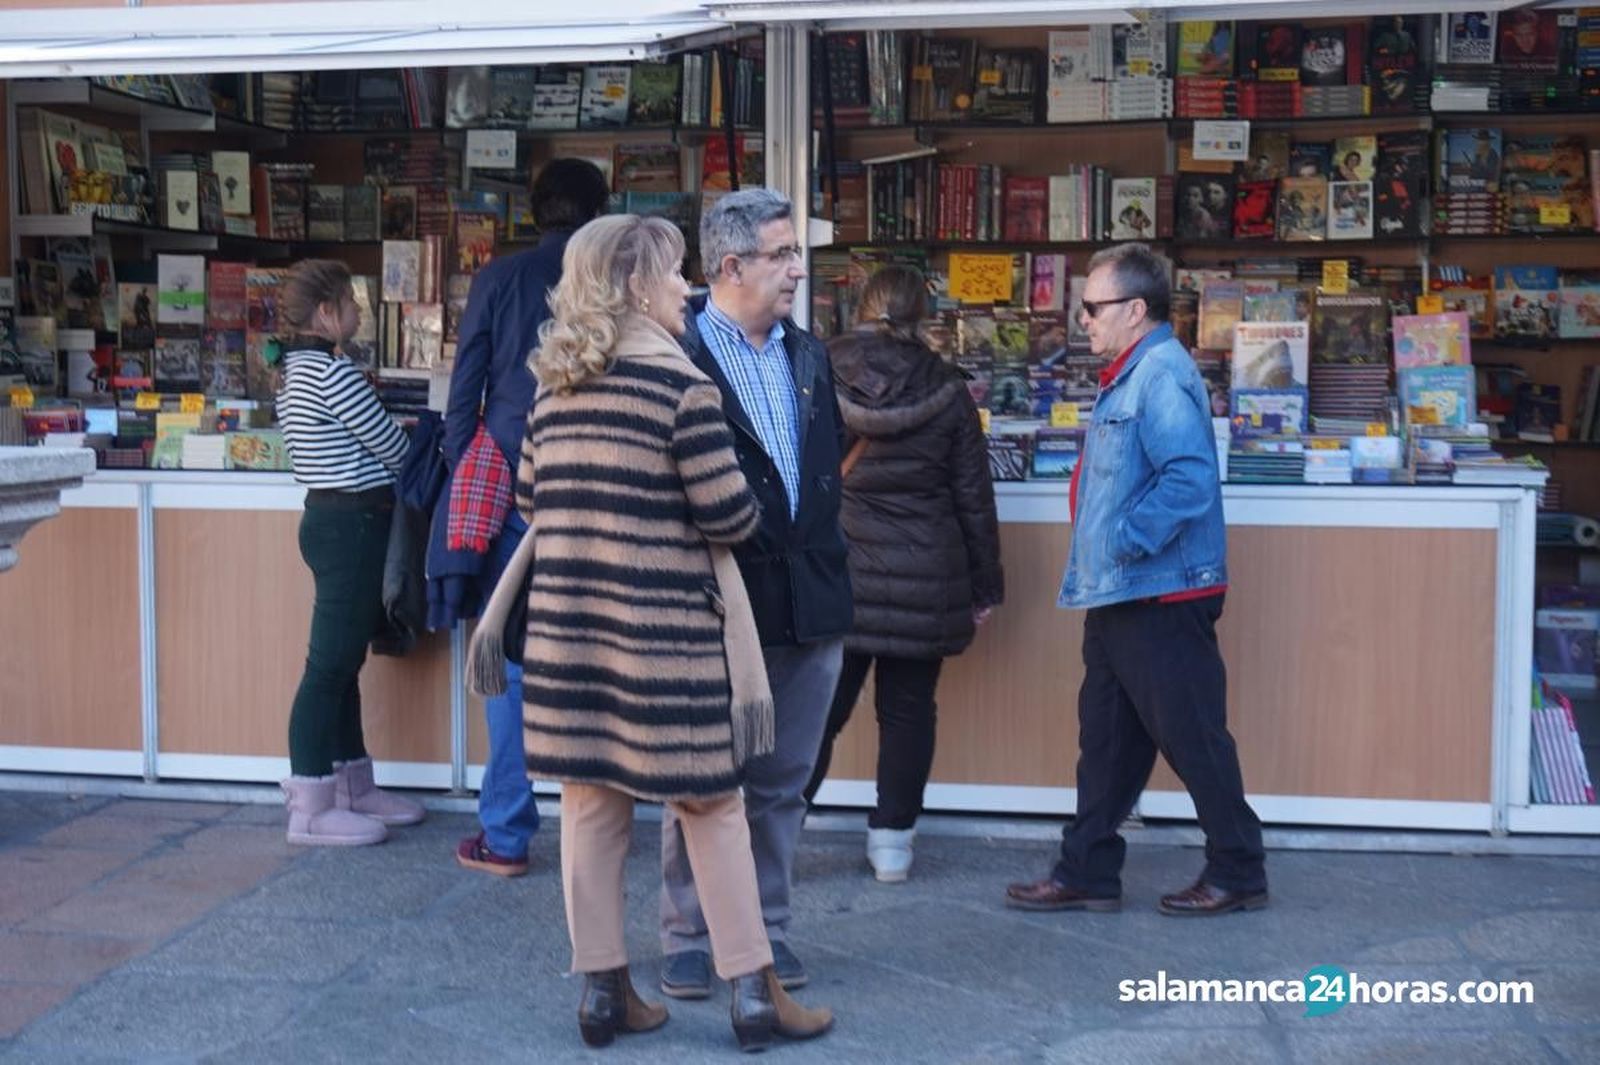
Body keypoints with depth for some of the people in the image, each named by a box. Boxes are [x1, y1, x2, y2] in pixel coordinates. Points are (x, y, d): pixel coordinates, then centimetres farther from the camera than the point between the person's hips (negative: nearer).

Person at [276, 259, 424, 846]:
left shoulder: (297, 372, 15)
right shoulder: (331, 372, -15)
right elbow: (391, 446, -11)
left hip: (329, 517, 10)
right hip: (353, 523, -10)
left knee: (343, 663, 15)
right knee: (329, 665, -6)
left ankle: (352, 789, 24)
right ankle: (310, 809, 0)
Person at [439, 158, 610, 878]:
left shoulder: (500, 279, 2)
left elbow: (463, 393, 2)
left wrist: (463, 481, 9)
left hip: (511, 490, -1)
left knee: (511, 659, 3)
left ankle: (506, 835, 5)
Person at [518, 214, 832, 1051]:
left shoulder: (555, 384, 9)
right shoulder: (677, 379, -11)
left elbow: (530, 501, 16)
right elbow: (730, 516, -11)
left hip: (567, 622, 6)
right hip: (664, 626, -6)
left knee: (590, 800, 12)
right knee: (710, 804, 6)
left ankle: (602, 989, 19)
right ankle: (751, 993, 13)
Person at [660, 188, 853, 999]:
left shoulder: (808, 354, 12)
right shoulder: (676, 354, -11)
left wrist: (821, 552, 8)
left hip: (808, 602, 6)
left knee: (781, 782, 13)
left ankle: (765, 929, 25)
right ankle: (688, 940, 18)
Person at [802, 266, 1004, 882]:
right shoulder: (945, 390, -1)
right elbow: (974, 496, 3)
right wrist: (985, 588, 11)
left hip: (834, 575, 0)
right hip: (924, 583, 0)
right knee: (907, 711, 10)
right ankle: (892, 841, 16)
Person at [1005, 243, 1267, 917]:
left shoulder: (1161, 375, -17)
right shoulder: (1128, 376, 16)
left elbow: (1189, 478, -28)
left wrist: (1128, 542, -22)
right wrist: (1094, 571, 17)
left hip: (1161, 597, -11)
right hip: (1118, 598, 11)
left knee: (1192, 737, 1)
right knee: (1106, 740, 14)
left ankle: (1238, 875, 14)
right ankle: (1087, 874, 22)